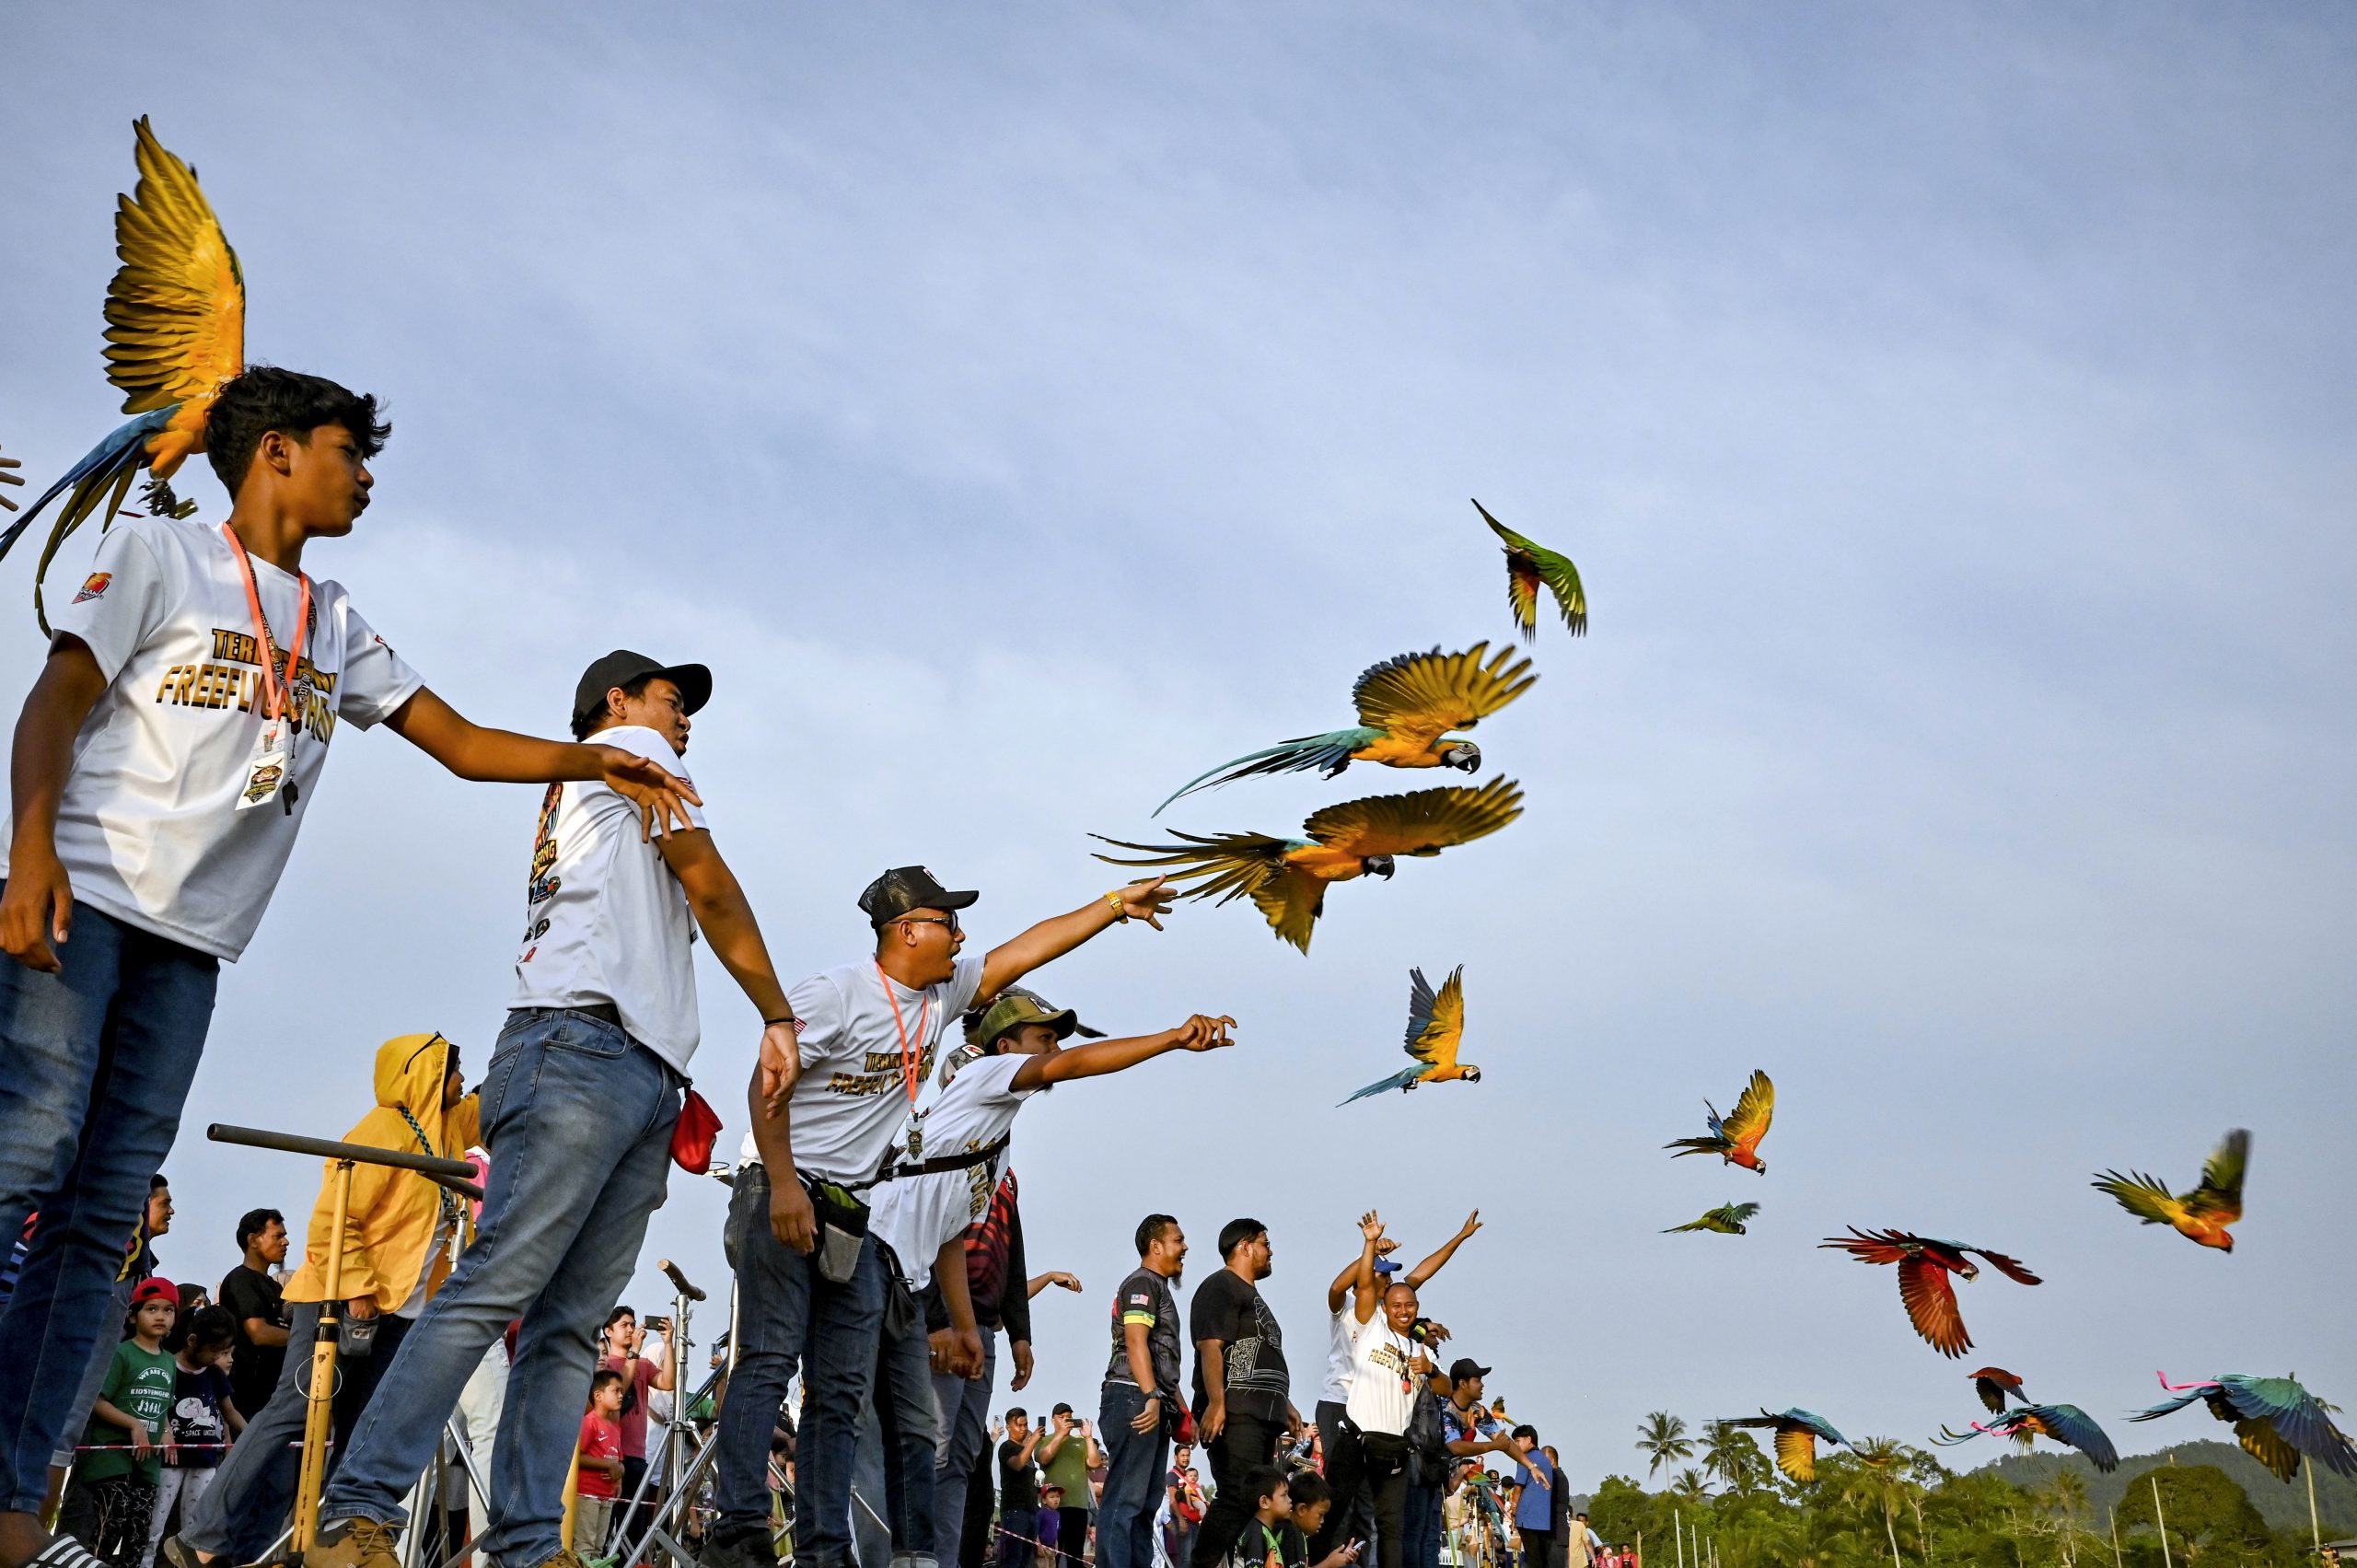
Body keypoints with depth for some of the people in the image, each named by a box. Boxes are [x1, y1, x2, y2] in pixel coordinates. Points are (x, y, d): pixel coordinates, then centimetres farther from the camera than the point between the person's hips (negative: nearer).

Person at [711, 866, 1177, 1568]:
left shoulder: (942, 995, 10)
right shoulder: (836, 994, -12)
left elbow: (1026, 950, 15)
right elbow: (768, 1087, -17)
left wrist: (1117, 903, 16)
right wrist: (785, 1185, -25)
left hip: (852, 1213, 8)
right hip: (781, 1191, -8)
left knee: (844, 1388, 2)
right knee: (769, 1358, -14)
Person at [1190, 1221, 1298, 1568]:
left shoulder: (1250, 1294, 27)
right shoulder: (1220, 1287, -5)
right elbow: (1211, 1347, -17)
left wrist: (1284, 1403, 29)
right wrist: (1215, 1403, -26)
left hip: (1262, 1415, 11)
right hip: (1234, 1414, -11)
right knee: (1238, 1498, -18)